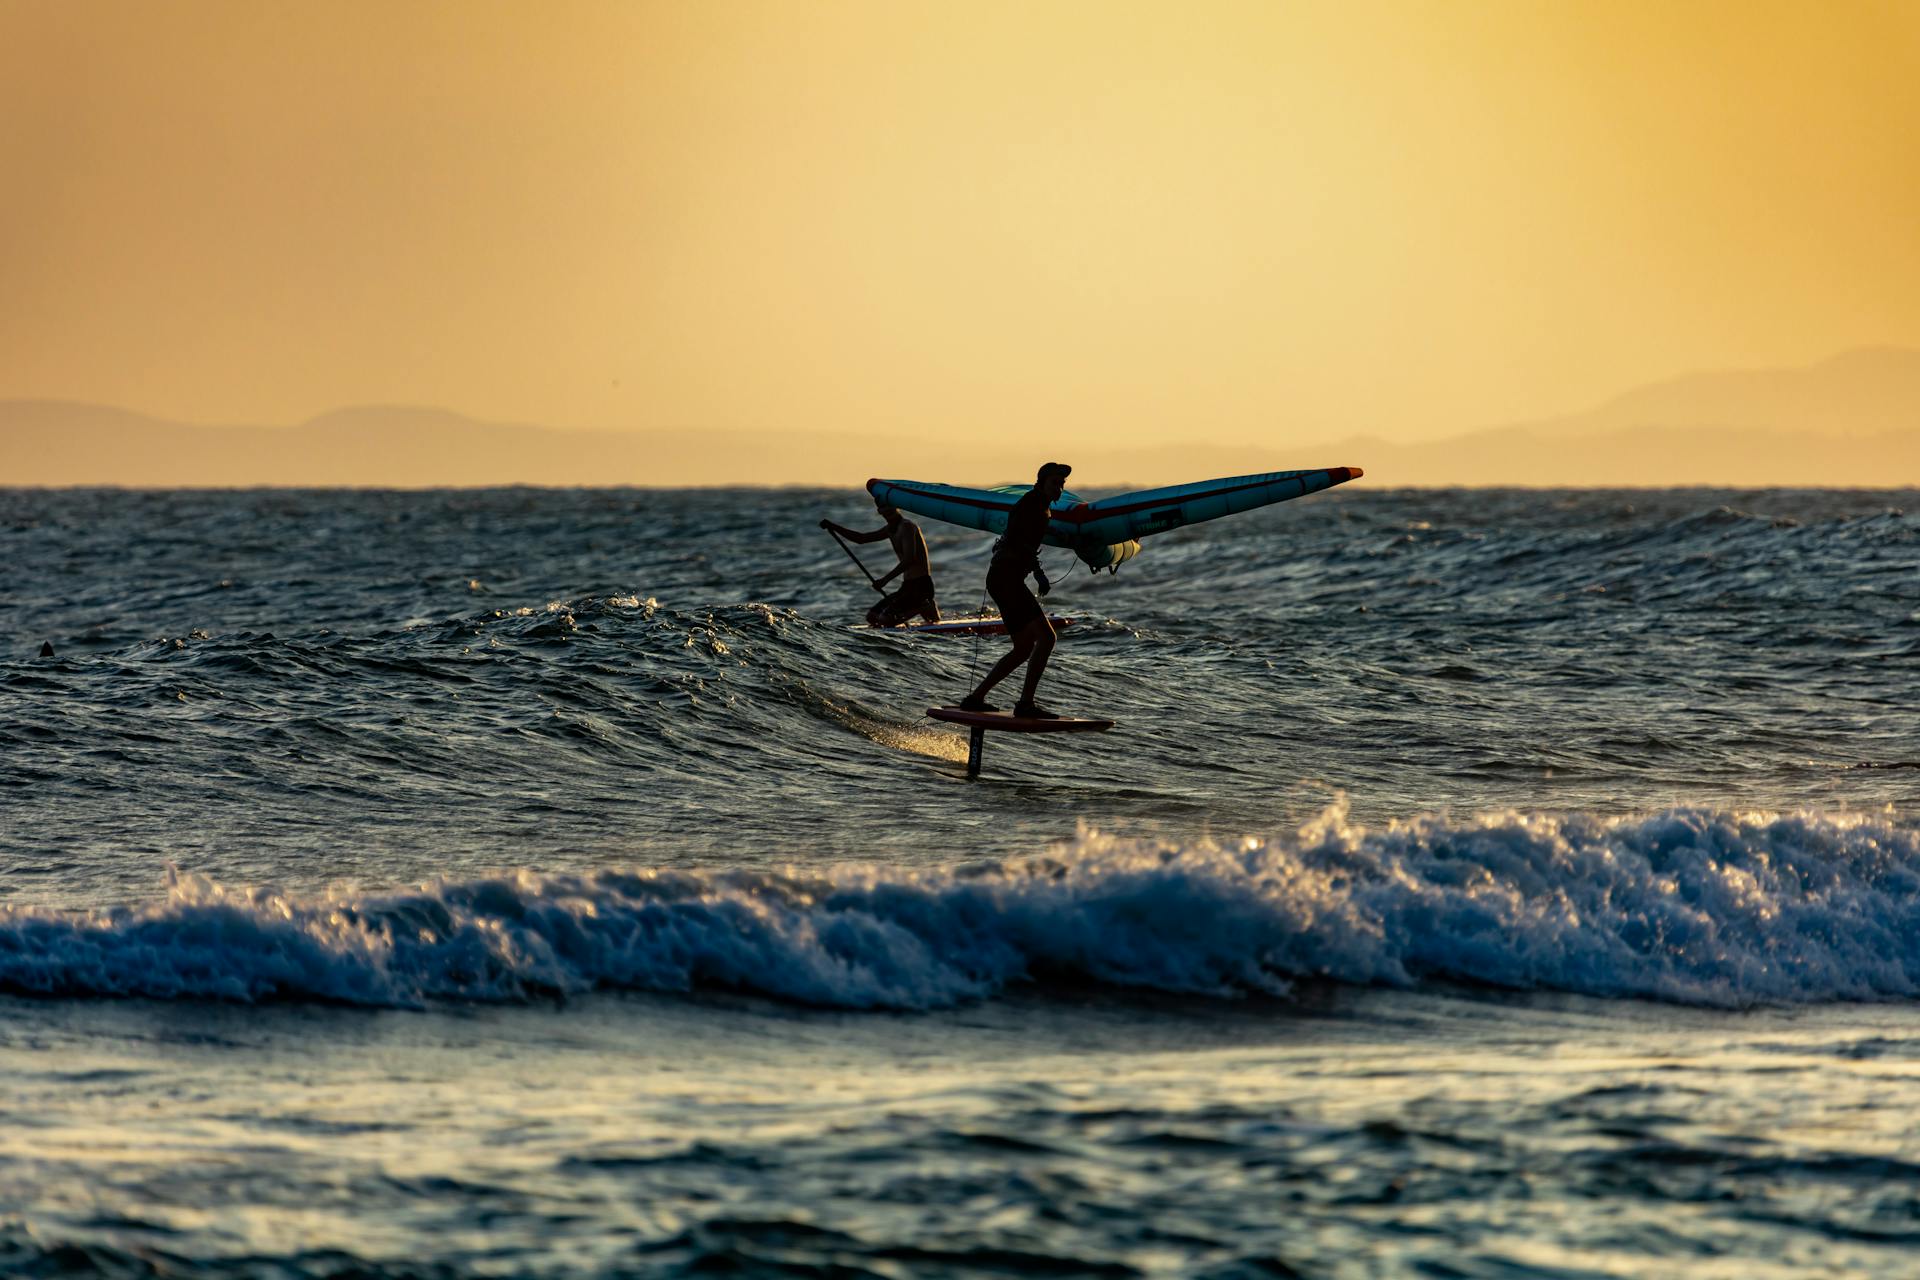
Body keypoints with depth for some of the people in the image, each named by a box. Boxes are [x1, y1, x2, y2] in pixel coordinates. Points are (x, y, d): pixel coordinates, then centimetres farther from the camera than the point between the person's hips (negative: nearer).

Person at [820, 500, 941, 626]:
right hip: (907, 586, 10)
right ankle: (920, 606, 11)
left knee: (885, 619, -21)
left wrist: (886, 579, -30)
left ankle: (926, 607, -5)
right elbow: (861, 538, 23)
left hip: (920, 586, -10)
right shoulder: (890, 529, 15)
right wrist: (833, 527, 14)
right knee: (872, 617, 9)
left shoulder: (906, 527, -14)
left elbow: (909, 560, -26)